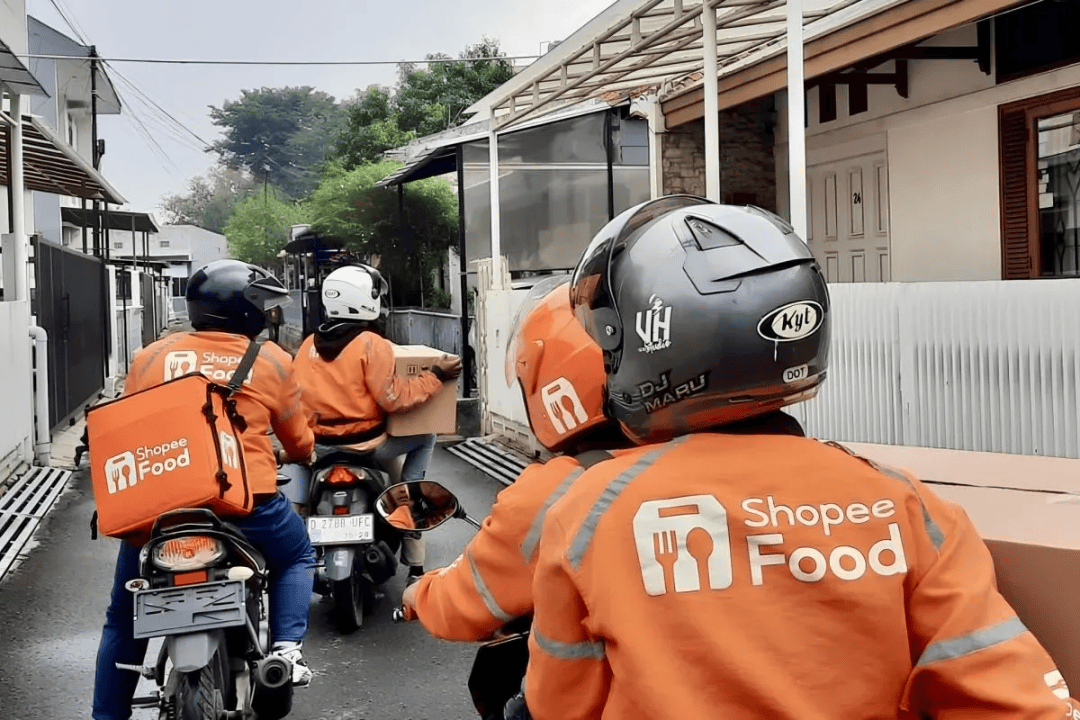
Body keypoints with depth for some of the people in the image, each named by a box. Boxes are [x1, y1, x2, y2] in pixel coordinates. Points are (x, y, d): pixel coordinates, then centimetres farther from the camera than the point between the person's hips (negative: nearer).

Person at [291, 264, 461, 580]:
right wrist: (436, 376, -11)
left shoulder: (308, 346, 3)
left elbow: (299, 397, 9)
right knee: (425, 436, 17)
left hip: (320, 449, 6)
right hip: (364, 448, -6)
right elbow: (395, 399, -19)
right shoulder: (371, 345, -16)